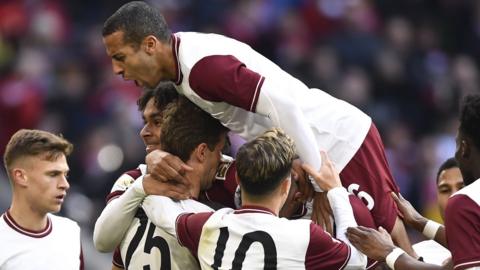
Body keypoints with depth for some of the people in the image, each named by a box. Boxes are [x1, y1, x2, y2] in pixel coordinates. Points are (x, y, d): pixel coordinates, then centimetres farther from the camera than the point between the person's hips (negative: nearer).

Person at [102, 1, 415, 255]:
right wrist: (157, 156, -12)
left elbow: (283, 105, -32)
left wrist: (320, 183, -26)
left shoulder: (201, 66, -25)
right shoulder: (184, 58, 7)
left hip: (339, 141, -10)